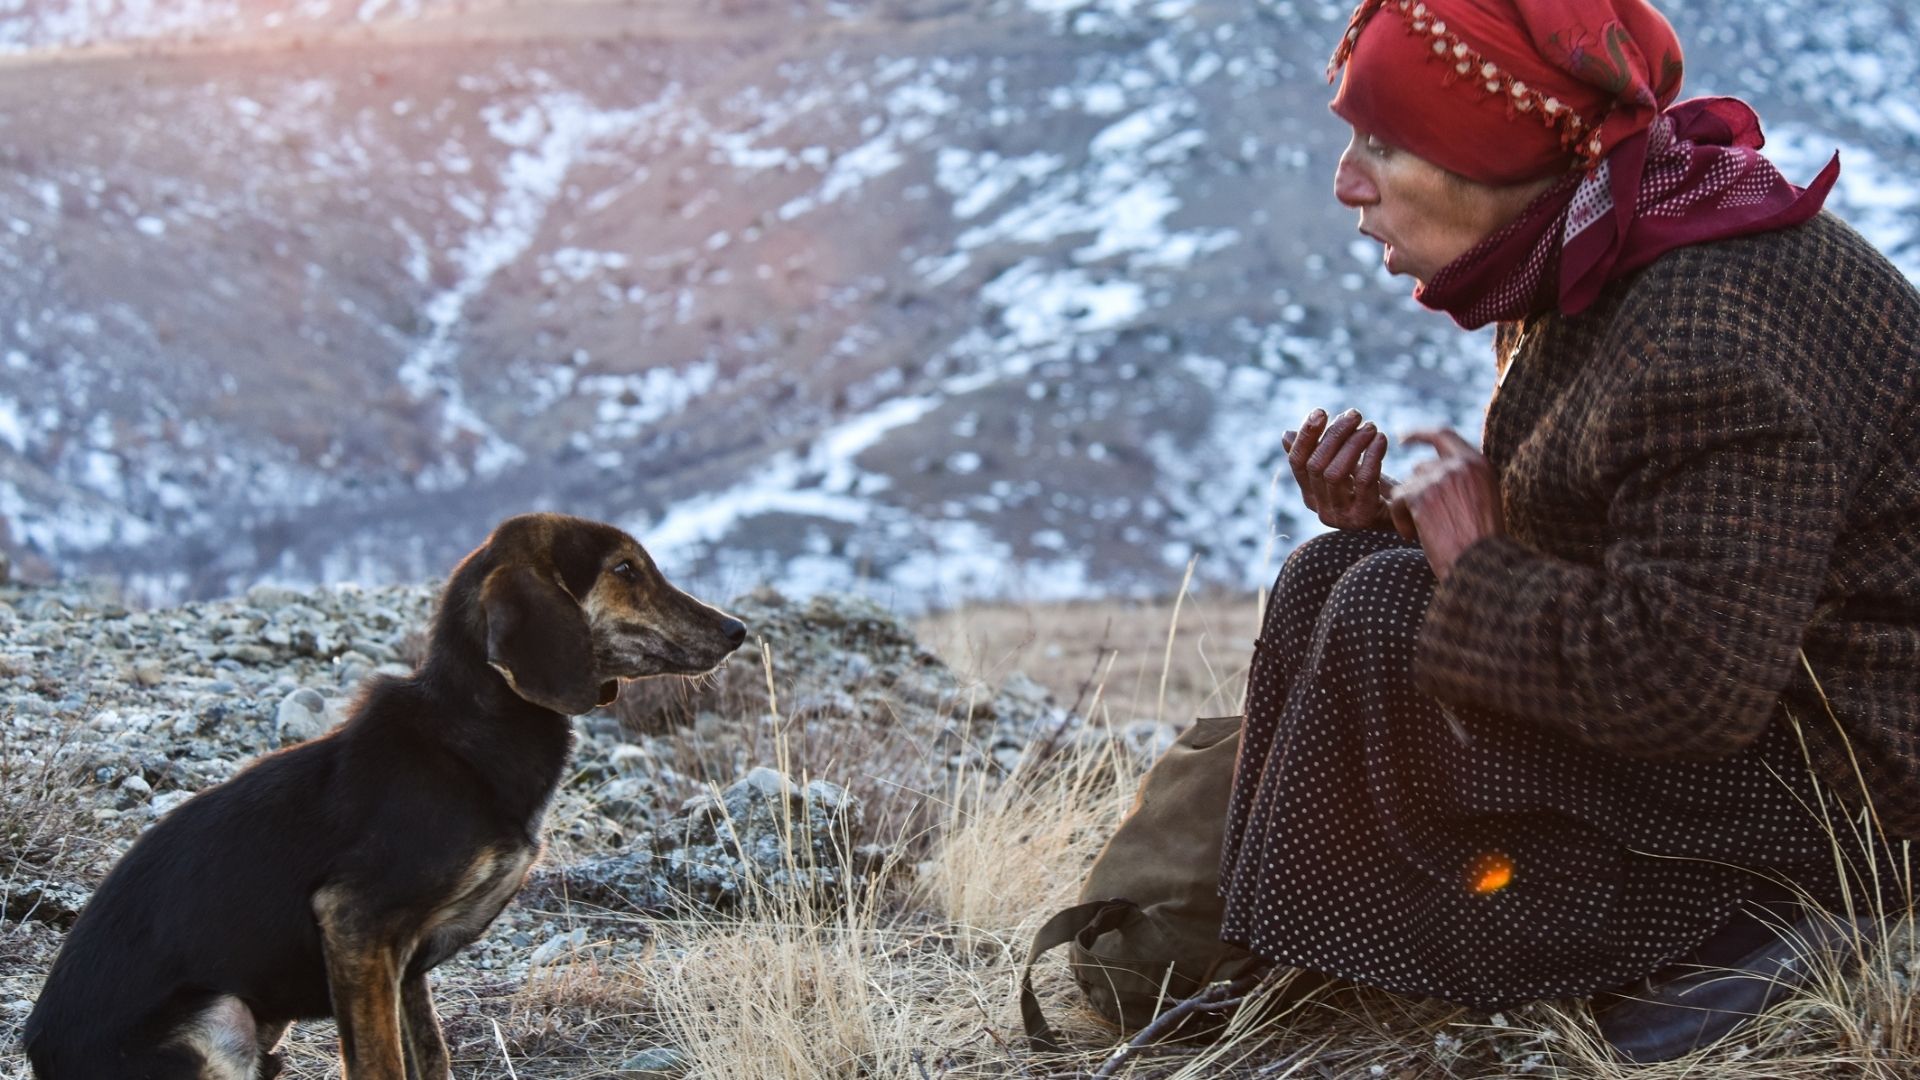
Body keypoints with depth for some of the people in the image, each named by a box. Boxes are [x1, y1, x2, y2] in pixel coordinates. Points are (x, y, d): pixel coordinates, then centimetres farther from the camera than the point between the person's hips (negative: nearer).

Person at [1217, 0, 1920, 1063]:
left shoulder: (1711, 347, -30)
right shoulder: (1594, 270, 3)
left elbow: (1688, 684, -35)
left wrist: (1480, 569, -20)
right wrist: (1386, 521, -2)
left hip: (1824, 789, -11)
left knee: (1383, 620, -19)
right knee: (1335, 576, 6)